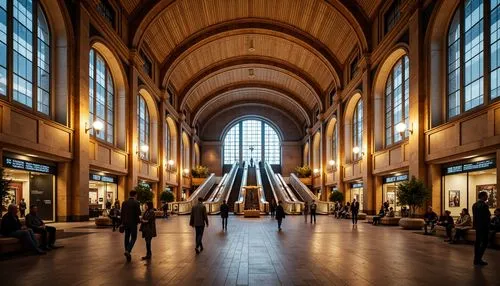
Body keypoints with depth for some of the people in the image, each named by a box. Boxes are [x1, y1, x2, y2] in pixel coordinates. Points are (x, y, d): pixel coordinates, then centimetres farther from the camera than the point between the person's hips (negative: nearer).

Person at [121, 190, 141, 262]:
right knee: (133, 237, 2)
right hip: (133, 223, -5)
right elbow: (139, 213, -15)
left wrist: (122, 223, 14)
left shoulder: (124, 203, 5)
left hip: (125, 223, 5)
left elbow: (122, 214, 7)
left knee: (127, 237, 14)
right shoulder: (136, 203, -11)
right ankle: (128, 251, -16)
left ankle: (127, 251, 19)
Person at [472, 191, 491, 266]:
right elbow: (488, 215, -16)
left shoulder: (474, 205, 8)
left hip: (477, 226, 8)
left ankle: (476, 259, 14)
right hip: (484, 226, -8)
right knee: (484, 242, -2)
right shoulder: (484, 205, -17)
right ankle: (478, 259, -5)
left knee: (477, 242, 11)